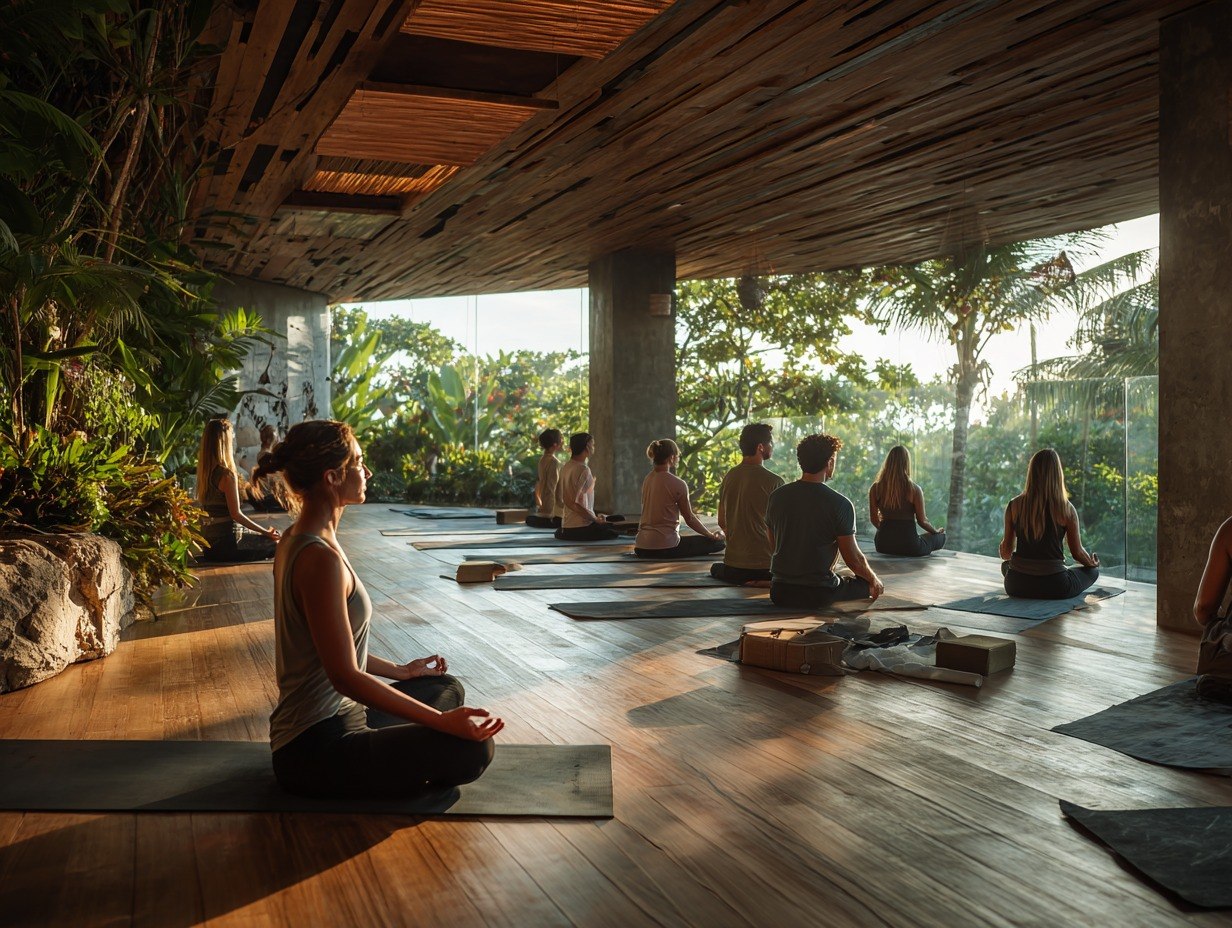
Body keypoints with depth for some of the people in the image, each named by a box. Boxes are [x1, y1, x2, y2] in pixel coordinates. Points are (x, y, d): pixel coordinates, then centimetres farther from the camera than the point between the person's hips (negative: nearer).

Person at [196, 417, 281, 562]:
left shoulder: (204, 472, 6)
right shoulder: (227, 475, -18)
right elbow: (236, 514, -17)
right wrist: (266, 532, -11)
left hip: (209, 542, 8)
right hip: (226, 542, -8)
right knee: (276, 541, 6)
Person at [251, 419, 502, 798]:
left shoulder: (298, 541, 7)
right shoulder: (321, 558, -23)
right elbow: (345, 676, -26)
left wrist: (400, 671, 23)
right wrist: (441, 722, -25)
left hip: (333, 718, 10)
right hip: (316, 749, -10)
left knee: (447, 689, 24)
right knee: (473, 748, -22)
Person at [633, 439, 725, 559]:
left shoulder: (647, 480, 8)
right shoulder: (677, 484, -12)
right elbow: (690, 519, -4)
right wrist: (712, 536, 11)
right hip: (664, 548, -8)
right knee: (718, 542, -1)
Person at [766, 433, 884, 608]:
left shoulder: (777, 496, 1)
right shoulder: (840, 504, -13)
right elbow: (853, 558, -8)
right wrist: (874, 580, 12)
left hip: (779, 593, 6)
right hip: (818, 596, -6)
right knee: (867, 585, 19)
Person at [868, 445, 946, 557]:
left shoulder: (875, 488, -4)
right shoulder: (914, 489, -13)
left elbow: (873, 519, 4)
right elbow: (922, 521, -6)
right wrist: (935, 531, 15)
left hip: (883, 546, 3)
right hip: (908, 546, -3)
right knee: (941, 536, 24)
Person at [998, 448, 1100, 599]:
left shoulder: (1014, 505, -6)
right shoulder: (1066, 509, -12)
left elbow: (1006, 551, 2)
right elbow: (1077, 553, -2)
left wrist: (1006, 559, 26)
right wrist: (1092, 562, 21)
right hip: (1053, 587, -3)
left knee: (1006, 565, 36)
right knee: (1092, 571, 24)